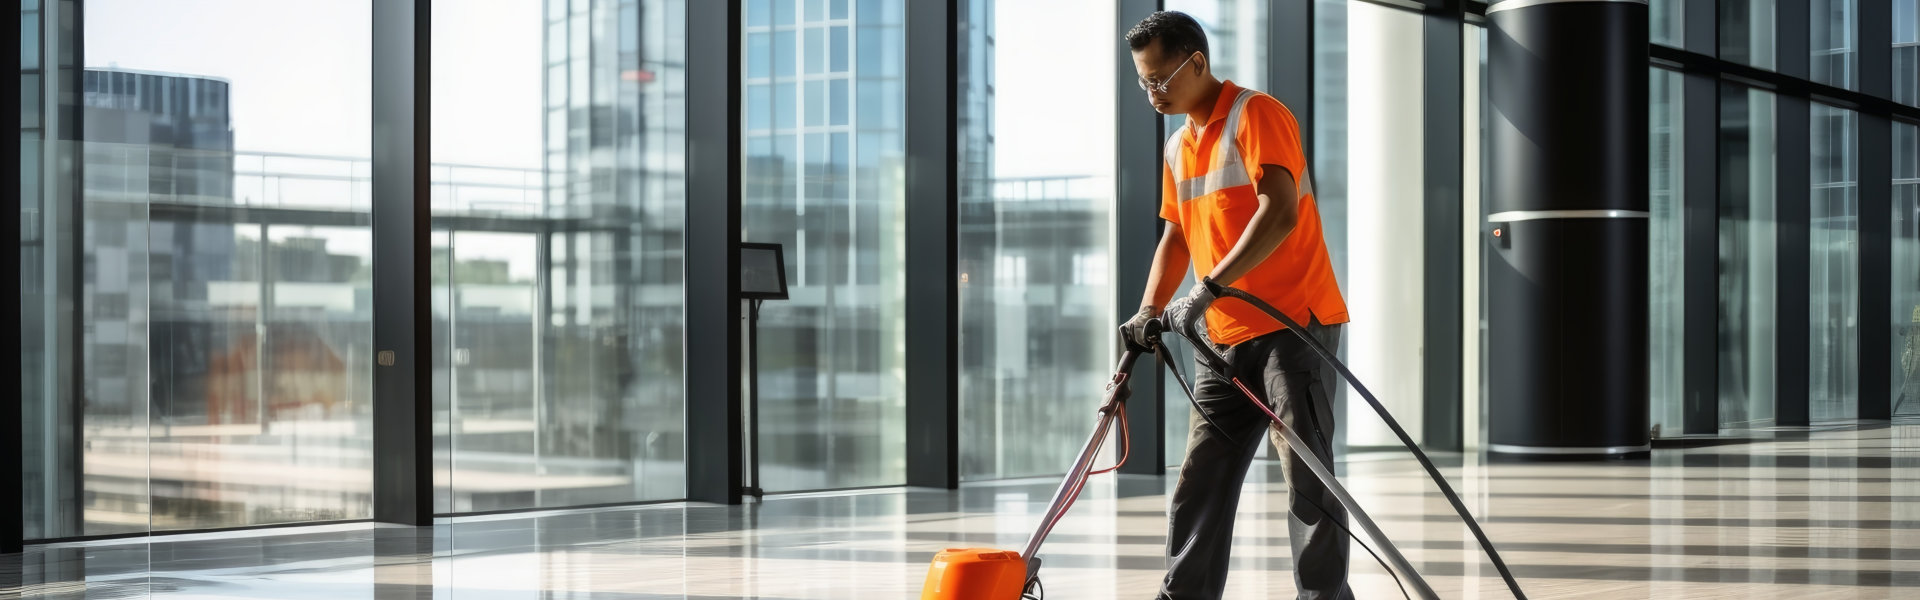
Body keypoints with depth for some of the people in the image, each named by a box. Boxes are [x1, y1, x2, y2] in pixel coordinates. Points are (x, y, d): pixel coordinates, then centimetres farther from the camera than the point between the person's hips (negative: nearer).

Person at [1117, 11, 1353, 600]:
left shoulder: (1255, 115, -10)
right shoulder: (1179, 147, 16)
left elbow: (1280, 214, -22)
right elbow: (1176, 237, 22)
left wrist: (1207, 289, -28)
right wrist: (1148, 314, 8)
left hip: (1294, 324, -8)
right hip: (1224, 337, 8)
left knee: (1304, 473, -9)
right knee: (1200, 479, 8)